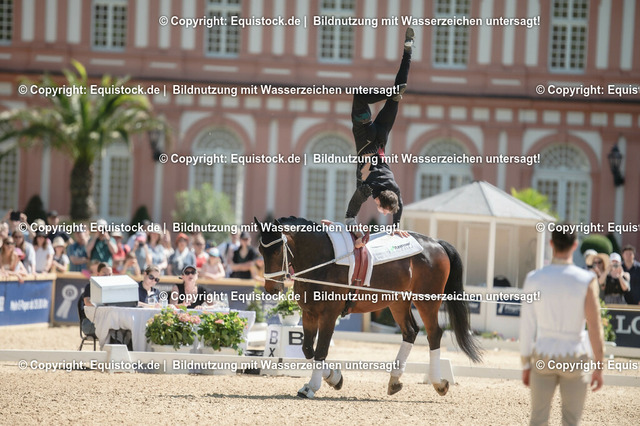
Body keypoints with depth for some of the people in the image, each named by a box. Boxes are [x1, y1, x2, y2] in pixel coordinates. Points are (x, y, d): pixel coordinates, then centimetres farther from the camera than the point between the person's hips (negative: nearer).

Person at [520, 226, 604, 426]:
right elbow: (595, 327, -13)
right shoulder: (587, 280, -12)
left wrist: (525, 365, 7)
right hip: (574, 357, -2)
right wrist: (599, 367, -5)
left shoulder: (533, 279, -6)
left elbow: (527, 325, -2)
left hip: (543, 358, 2)